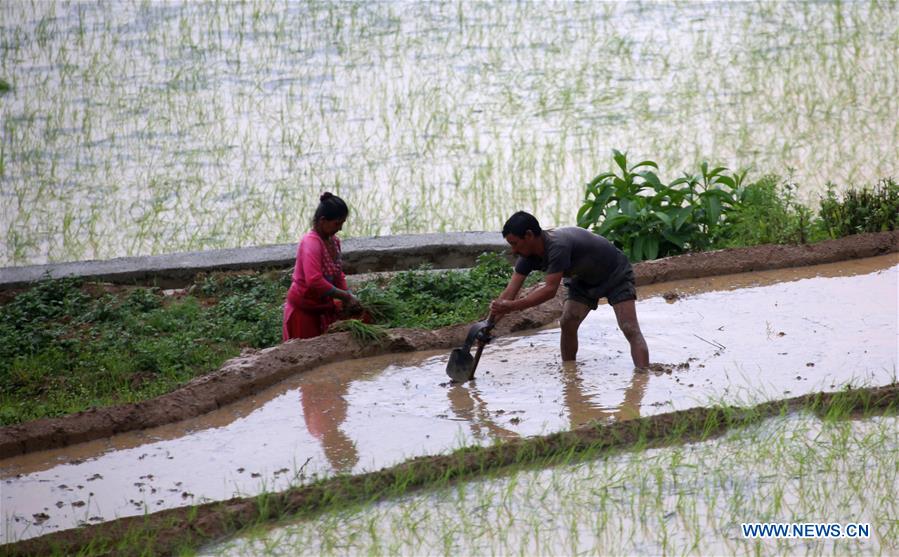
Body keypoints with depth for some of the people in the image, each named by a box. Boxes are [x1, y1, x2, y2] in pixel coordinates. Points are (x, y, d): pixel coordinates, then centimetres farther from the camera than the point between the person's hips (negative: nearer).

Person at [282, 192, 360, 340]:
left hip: (324, 308, 8)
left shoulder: (334, 241, 2)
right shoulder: (311, 242, -24)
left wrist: (348, 298, -4)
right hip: (304, 310, -8)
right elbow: (315, 281, -35)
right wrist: (346, 296, -29)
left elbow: (338, 274, 12)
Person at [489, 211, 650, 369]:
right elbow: (509, 292, -17)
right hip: (585, 280, 8)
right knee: (567, 324, -8)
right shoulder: (528, 255, -16)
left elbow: (550, 290, -44)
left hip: (615, 274, -8)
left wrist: (511, 307, -48)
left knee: (630, 329, -18)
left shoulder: (558, 247, -40)